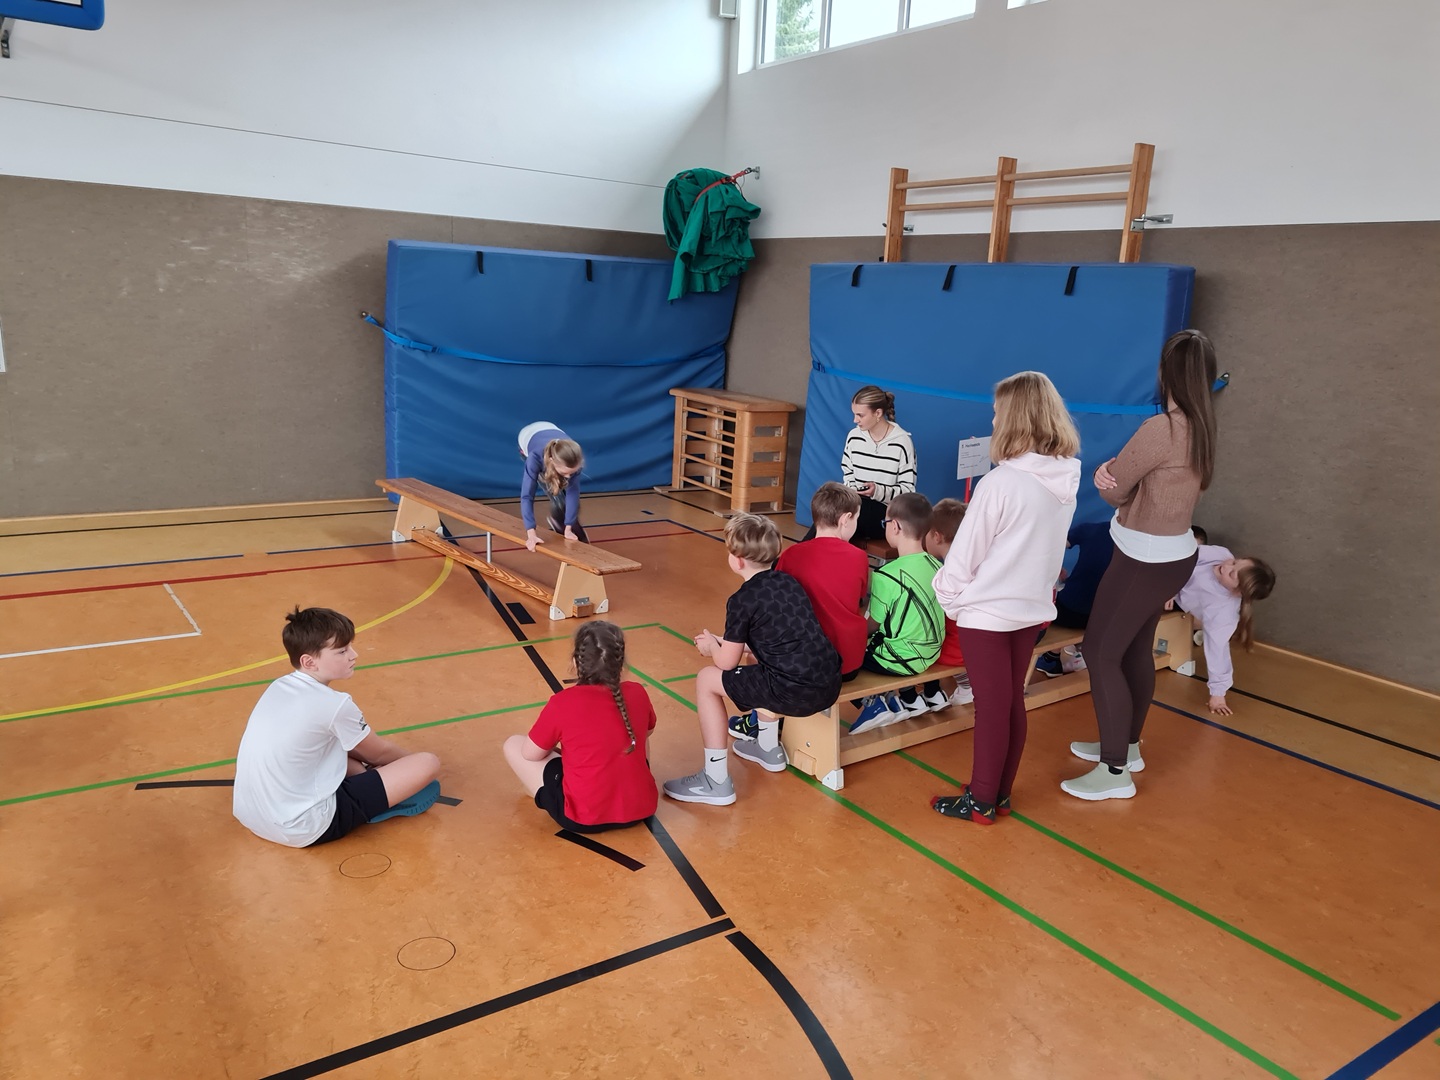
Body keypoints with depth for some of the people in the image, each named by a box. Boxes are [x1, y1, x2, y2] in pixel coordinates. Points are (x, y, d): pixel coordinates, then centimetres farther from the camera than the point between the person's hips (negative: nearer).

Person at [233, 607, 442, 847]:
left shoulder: (278, 687, 6)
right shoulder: (334, 705, -16)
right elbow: (379, 752, 4)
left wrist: (367, 768, 22)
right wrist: (414, 759, 22)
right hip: (304, 827, -9)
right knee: (428, 763, -11)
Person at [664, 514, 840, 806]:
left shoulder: (742, 600, -6)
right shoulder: (788, 581, 15)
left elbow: (727, 662, 0)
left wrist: (711, 646, 23)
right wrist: (726, 642, 30)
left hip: (793, 694, -8)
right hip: (830, 685, 8)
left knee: (707, 679, 8)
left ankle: (716, 781, 8)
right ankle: (768, 748, 46)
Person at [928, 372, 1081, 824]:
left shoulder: (1001, 483, -22)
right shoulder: (1066, 481, -1)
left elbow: (965, 553, -14)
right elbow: (1049, 548, 9)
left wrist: (947, 596, 1)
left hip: (987, 611, -7)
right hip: (1032, 607, 7)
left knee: (992, 706, 4)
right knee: (1012, 701, 16)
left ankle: (981, 801, 18)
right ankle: (1000, 793, 29)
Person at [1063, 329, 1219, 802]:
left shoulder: (1161, 429, -25)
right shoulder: (1200, 428, 4)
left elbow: (1114, 489, -13)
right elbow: (1118, 483, 4)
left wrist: (1111, 475, 5)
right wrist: (1110, 475, -14)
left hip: (1144, 561, -9)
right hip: (1172, 555, 9)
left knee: (1101, 652, -3)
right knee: (1135, 651, 18)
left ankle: (1115, 772, 3)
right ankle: (1126, 746, 32)